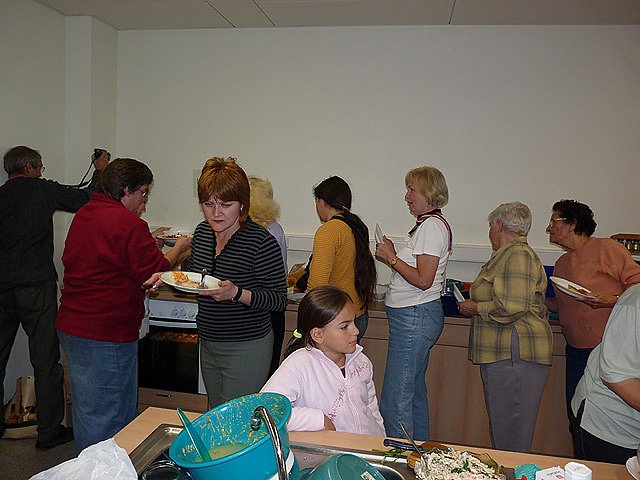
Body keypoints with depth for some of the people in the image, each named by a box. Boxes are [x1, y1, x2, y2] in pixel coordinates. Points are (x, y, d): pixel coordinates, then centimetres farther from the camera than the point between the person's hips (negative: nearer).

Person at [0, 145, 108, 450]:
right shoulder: (42, 189, -2)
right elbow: (85, 199, 5)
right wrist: (100, 171, 19)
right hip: (36, 285, -4)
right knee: (45, 360, 3)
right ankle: (49, 432, 11)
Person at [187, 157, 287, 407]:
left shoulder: (261, 242, -21)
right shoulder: (202, 232, 1)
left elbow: (279, 299, -17)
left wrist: (237, 293, -31)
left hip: (246, 349, -7)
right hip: (207, 344, 7)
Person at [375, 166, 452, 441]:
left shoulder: (431, 225, -13)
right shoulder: (428, 223, 17)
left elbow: (423, 280, -20)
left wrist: (392, 258, -11)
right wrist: (391, 256, 6)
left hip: (415, 317, -11)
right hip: (415, 317, 11)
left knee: (395, 400, -4)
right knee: (414, 393, 19)